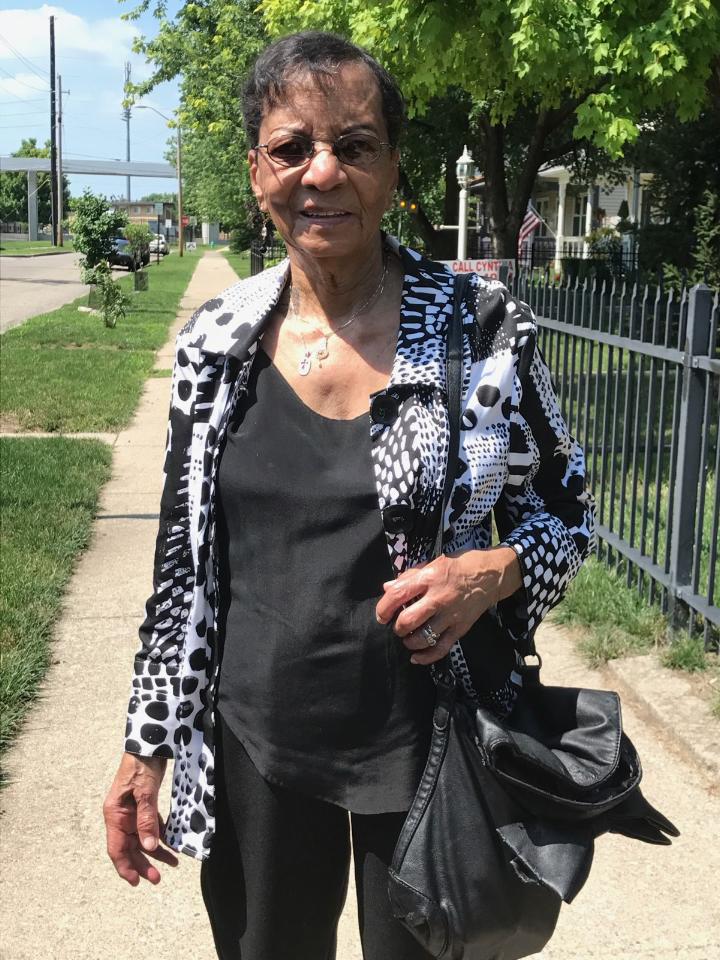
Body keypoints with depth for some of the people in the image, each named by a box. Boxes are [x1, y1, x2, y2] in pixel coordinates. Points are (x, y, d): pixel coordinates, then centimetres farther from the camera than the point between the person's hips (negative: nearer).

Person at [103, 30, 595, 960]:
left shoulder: (482, 326, -10)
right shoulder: (217, 340, -3)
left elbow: (565, 512, 1)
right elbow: (182, 560, 4)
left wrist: (492, 571, -21)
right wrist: (144, 750, 5)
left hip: (430, 747, -2)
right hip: (254, 751, 3)